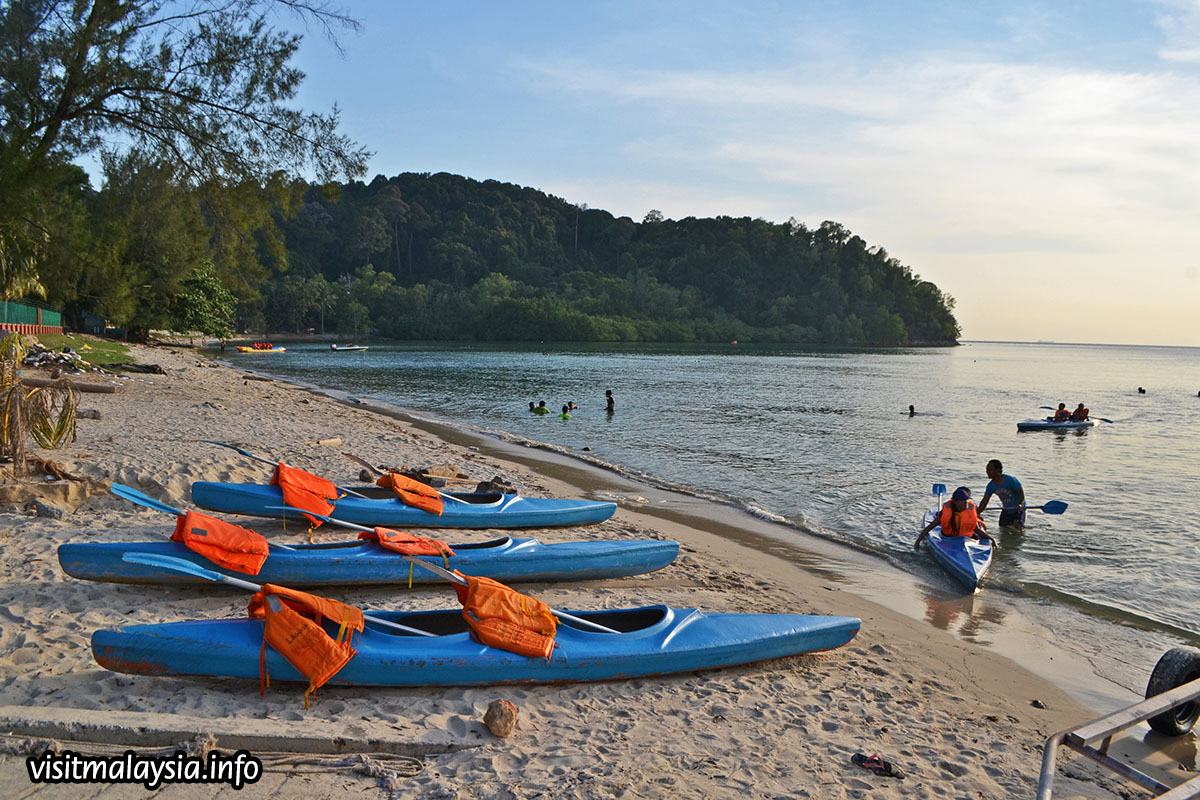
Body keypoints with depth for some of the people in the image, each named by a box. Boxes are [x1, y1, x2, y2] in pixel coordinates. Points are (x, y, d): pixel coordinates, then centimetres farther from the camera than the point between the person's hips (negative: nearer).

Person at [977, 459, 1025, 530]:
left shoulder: (1010, 480, -23)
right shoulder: (991, 485, -7)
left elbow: (1021, 493, -16)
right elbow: (984, 501, -7)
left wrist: (1020, 504, -35)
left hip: (1017, 509, -5)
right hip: (1006, 510, 5)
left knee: (1017, 527, -18)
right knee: (1002, 528, 3)